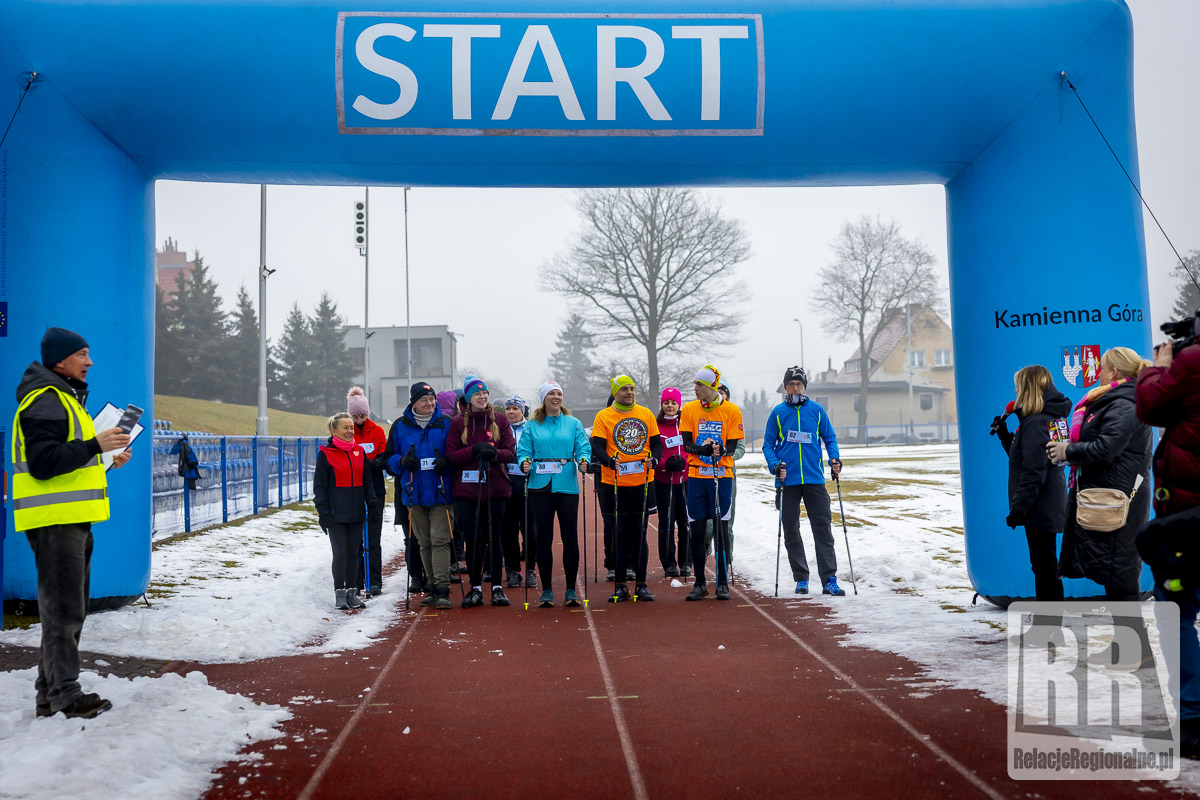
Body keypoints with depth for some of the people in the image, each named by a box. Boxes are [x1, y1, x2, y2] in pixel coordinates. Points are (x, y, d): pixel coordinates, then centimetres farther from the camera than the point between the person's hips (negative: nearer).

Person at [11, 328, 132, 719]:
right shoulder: (44, 402, -13)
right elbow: (42, 463, -23)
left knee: (69, 609, 15)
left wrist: (107, 458, 11)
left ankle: (51, 692, 24)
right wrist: (96, 445, -25)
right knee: (63, 609, -5)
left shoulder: (64, 399, 19)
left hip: (71, 521, 11)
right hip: (55, 521, -11)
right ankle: (63, 695, 2)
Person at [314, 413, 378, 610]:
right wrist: (323, 512, -9)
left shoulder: (359, 451, 9)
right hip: (336, 514, -4)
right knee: (340, 553, -4)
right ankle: (339, 593, 7)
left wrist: (372, 505, 9)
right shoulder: (325, 453, -3)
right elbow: (319, 486, -3)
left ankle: (351, 592, 18)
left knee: (353, 553, 9)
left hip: (356, 513, 4)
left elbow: (367, 481, 15)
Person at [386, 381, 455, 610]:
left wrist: (447, 462, -15)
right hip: (414, 494, 3)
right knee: (424, 543, 9)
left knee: (440, 540, -10)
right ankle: (432, 587, 19)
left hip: (440, 492, -3)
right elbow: (389, 458, 10)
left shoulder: (445, 424, 1)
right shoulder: (400, 426, 7)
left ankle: (443, 590, -10)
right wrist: (403, 461, -11)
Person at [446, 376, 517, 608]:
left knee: (493, 537, 5)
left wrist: (494, 453, -17)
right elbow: (451, 455, 0)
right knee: (472, 538, 1)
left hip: (495, 487, 0)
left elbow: (512, 453, 3)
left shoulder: (500, 420, 6)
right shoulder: (458, 422, 5)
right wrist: (473, 450, -15)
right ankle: (476, 588, 13)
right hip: (467, 488, 0)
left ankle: (497, 587, 14)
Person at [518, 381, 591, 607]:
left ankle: (571, 590, 10)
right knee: (543, 538, 3)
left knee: (570, 537, -1)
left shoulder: (573, 424, 9)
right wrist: (524, 463, -17)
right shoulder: (532, 426, 9)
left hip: (567, 485, 0)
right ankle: (546, 590, 13)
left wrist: (583, 460, -18)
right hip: (540, 486, 0)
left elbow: (583, 447, 3)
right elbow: (523, 450, 4)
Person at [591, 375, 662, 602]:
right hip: (614, 484, -2)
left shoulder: (646, 414, 8)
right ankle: (620, 585, 12)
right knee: (619, 535, 4)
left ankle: (641, 584, 14)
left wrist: (653, 459, -12)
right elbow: (597, 447, -7)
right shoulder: (603, 416, 0)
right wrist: (610, 462, -27)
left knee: (640, 534, 6)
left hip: (642, 483, 2)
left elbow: (657, 443, 9)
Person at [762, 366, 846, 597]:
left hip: (814, 479, 0)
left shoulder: (817, 410, 6)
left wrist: (834, 459, -5)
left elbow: (829, 438, 12)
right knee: (791, 530, 6)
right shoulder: (778, 412, 5)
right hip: (788, 480, 0)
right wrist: (775, 465, -9)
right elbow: (768, 444, 7)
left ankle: (829, 580, -1)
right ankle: (801, 579, 16)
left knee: (823, 529, -4)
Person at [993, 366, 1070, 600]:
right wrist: (1005, 435, 12)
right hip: (1050, 507, 10)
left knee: (1045, 567, -1)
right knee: (1044, 566, 17)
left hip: (1040, 508, -10)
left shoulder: (1035, 422, -19)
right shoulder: (1051, 417, 11)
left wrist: (1018, 508, -20)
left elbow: (1033, 472, -22)